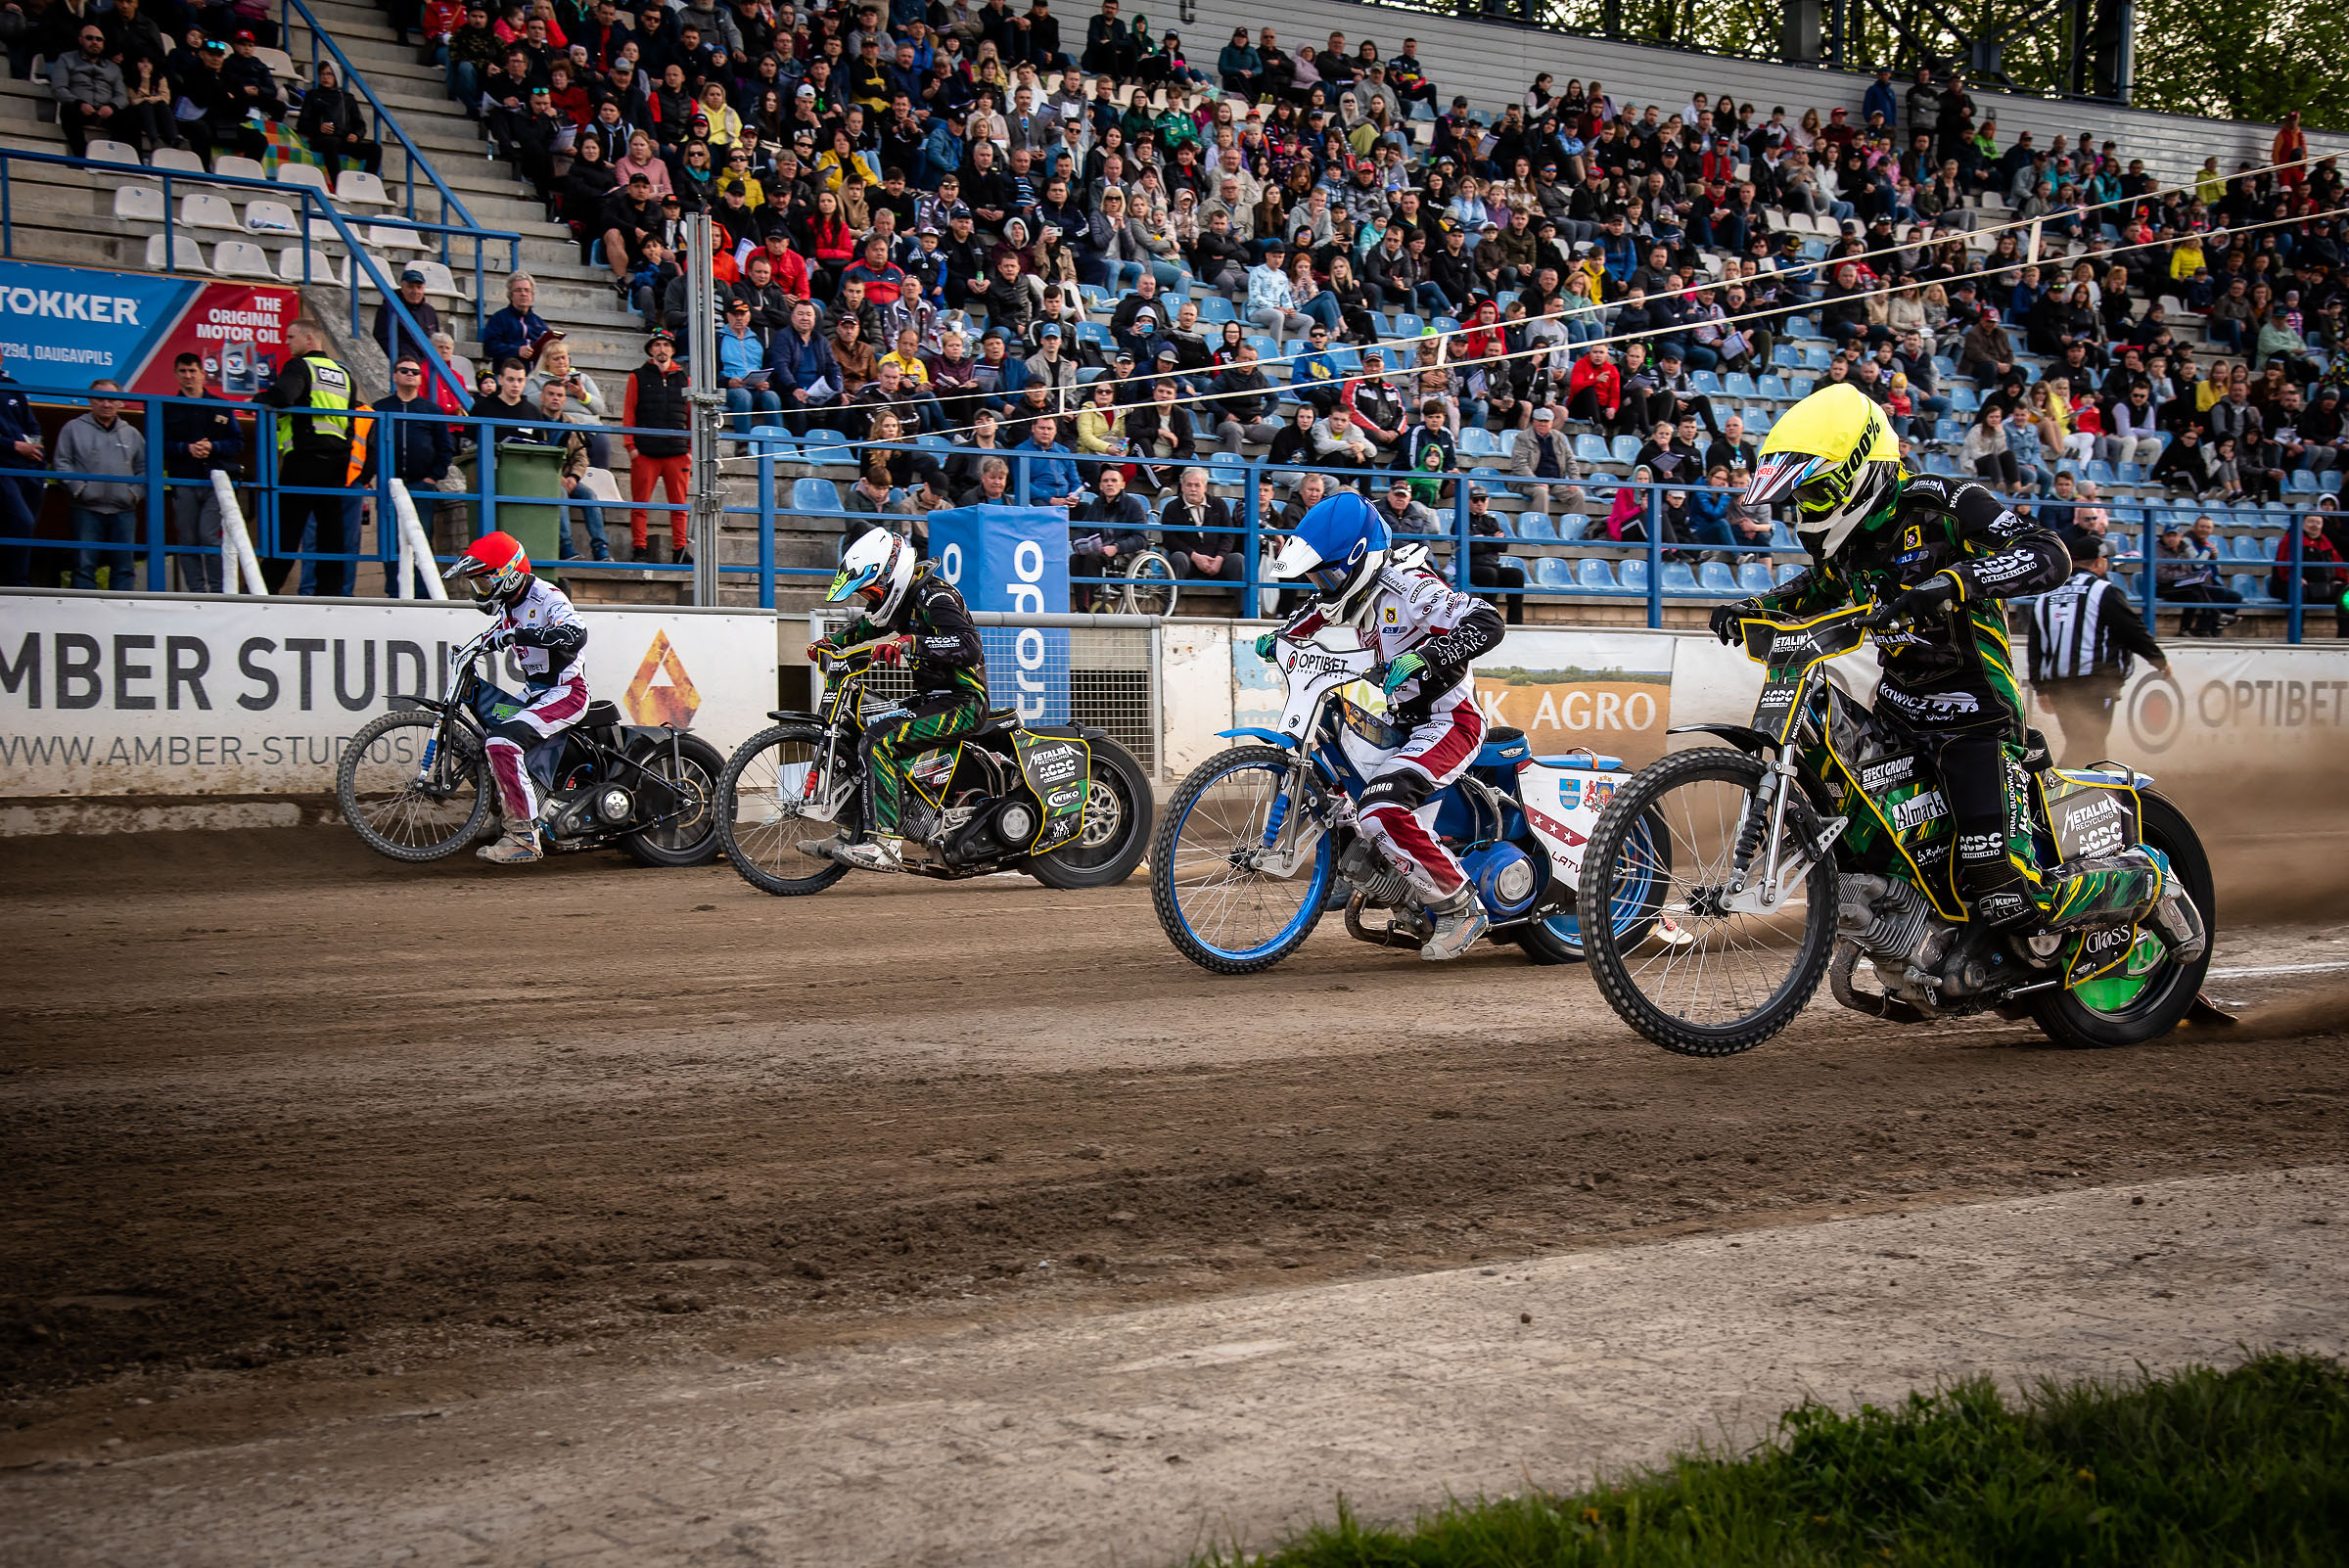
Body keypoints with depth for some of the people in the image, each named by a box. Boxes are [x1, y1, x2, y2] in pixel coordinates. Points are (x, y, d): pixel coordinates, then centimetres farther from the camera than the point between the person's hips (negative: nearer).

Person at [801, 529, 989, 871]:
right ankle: (852, 836, 12)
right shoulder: (902, 595, 12)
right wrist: (829, 642, 12)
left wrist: (912, 643, -40)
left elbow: (969, 646, -33)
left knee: (879, 745, -26)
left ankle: (884, 845, -30)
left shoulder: (932, 596, -18)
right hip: (930, 697, 11)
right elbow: (863, 626, 30)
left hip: (961, 702, -11)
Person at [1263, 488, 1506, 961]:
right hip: (1404, 723, 10)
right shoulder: (1358, 592, 7)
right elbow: (1318, 611, 32)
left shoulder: (1409, 588, -21)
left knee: (1380, 807, -29)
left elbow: (1488, 623, -31)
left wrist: (1423, 658, -41)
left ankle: (1459, 908, -16)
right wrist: (1282, 635, 15)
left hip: (1449, 721, -10)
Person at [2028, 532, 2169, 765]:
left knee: (2077, 743, 16)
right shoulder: (2105, 592, -5)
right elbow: (2134, 632, -3)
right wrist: (2160, 660, 12)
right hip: (2095, 685, -7)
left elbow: (2035, 648, 16)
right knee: (2088, 747, -8)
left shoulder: (2045, 597, 15)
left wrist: (2040, 689, 21)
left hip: (2056, 685, 7)